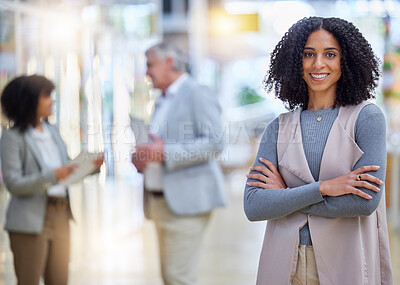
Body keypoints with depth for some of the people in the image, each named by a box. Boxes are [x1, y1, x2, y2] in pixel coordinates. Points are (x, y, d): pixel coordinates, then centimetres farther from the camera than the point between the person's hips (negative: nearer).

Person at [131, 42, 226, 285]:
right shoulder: (162, 101, 21)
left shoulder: (198, 94, -7)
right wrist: (143, 157, 8)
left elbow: (214, 143, -17)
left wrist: (165, 153, -21)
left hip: (186, 201, -9)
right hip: (161, 201, 9)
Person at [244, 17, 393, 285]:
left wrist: (285, 195, -10)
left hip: (346, 263, -2)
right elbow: (253, 206, -7)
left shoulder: (367, 117, -4)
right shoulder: (279, 128, 4)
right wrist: (323, 188, -17)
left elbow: (366, 200, -16)